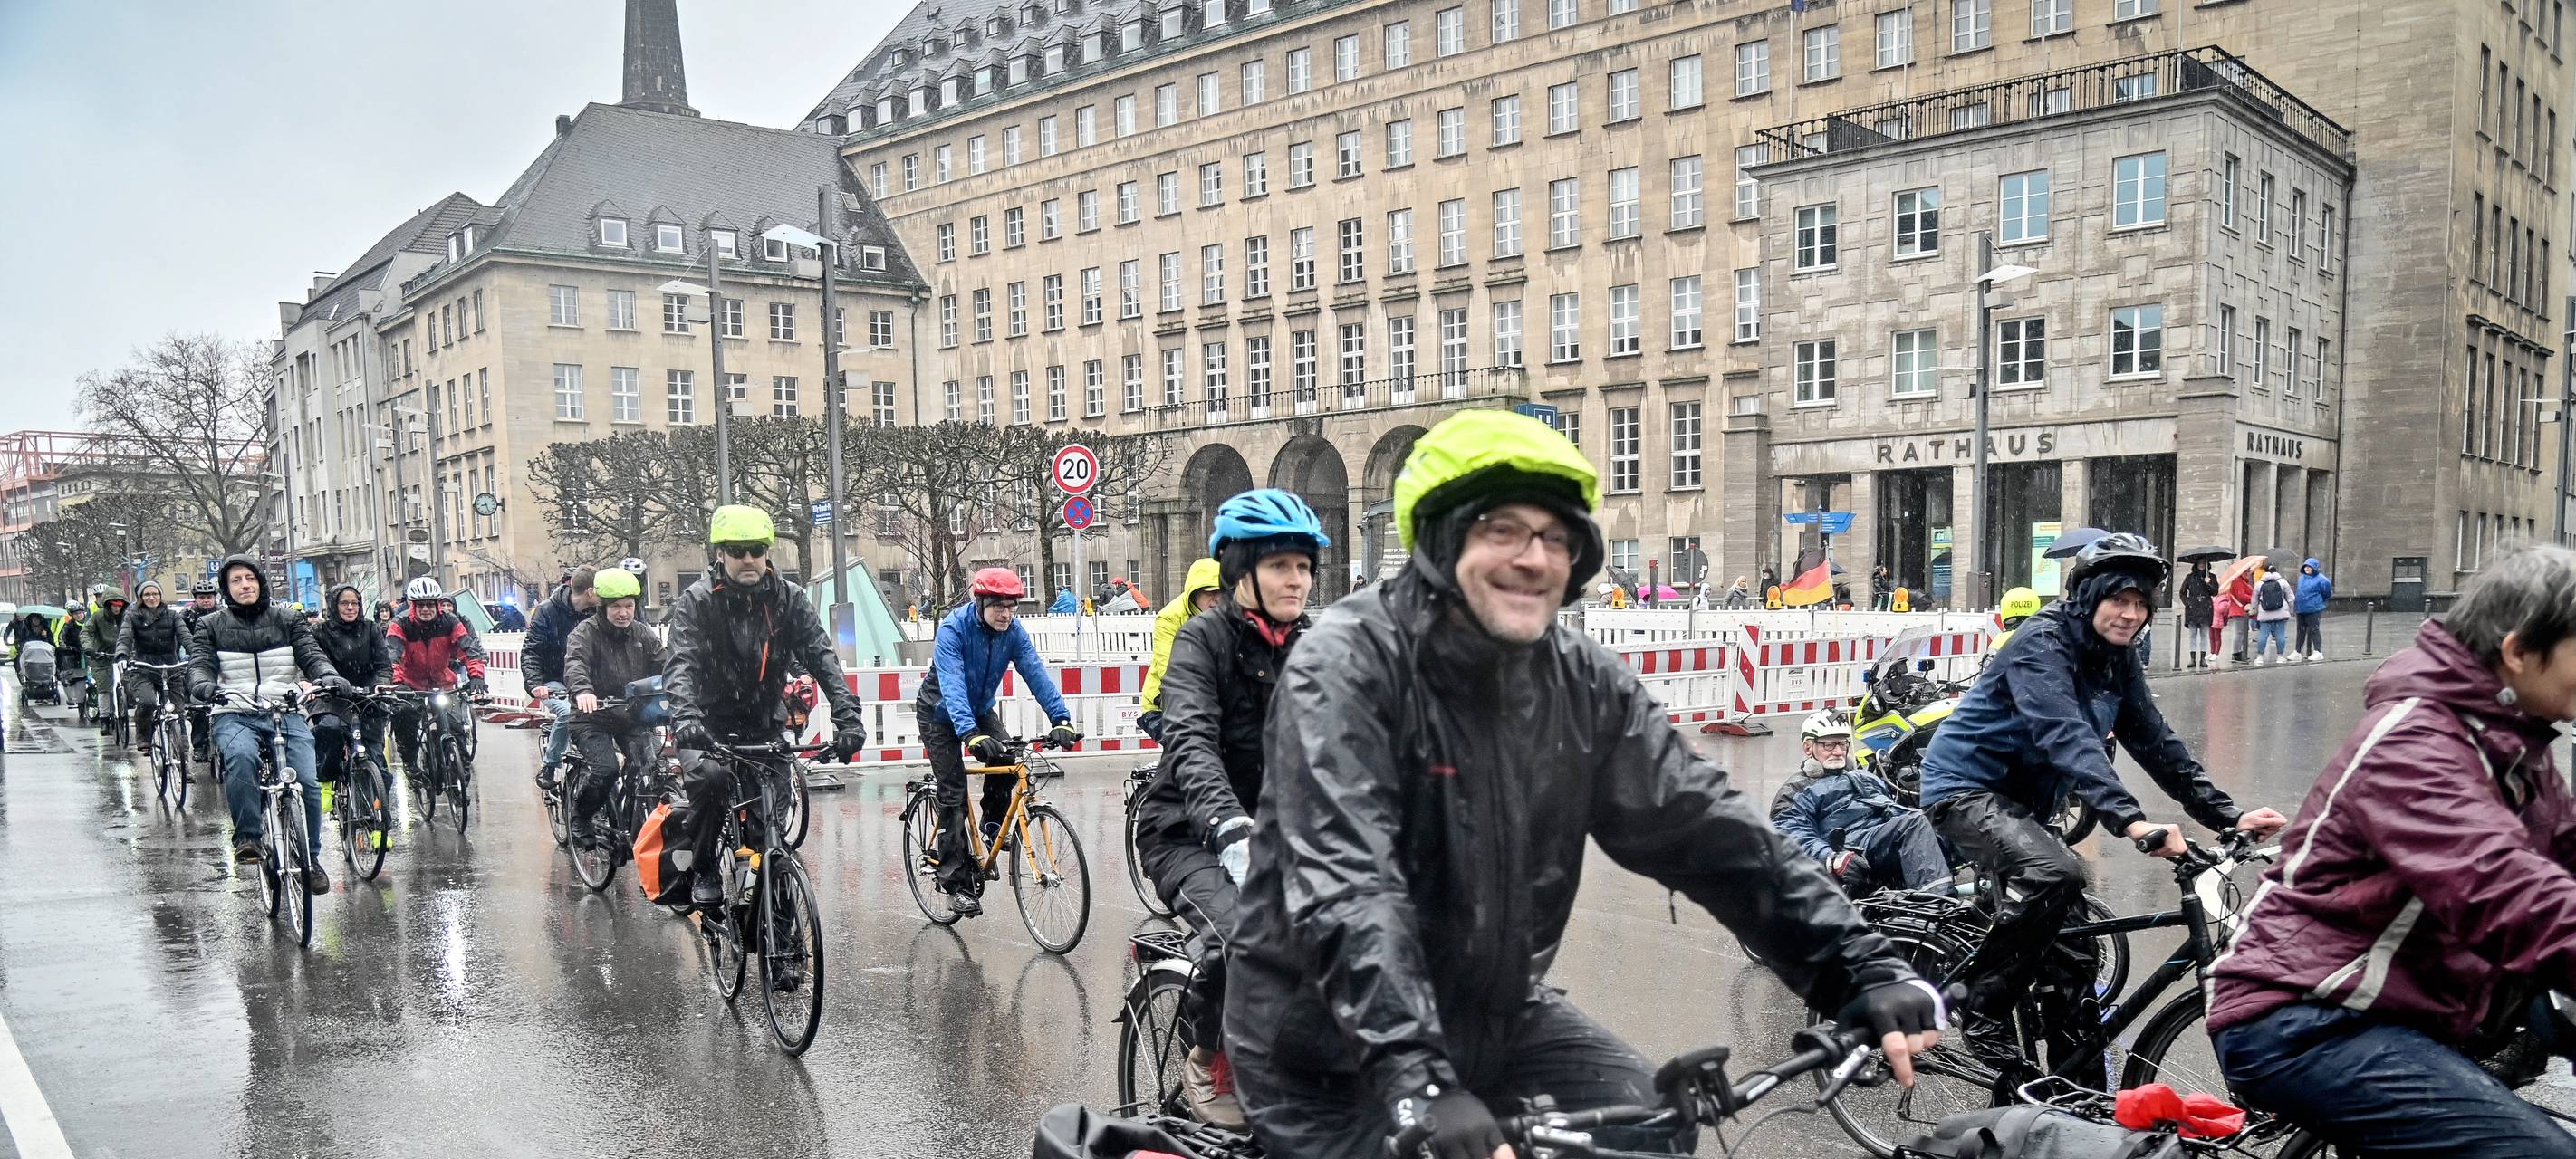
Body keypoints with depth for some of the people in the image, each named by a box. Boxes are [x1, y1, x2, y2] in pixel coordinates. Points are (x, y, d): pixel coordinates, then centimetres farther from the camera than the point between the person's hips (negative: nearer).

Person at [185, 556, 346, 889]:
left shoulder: (288, 619, 14)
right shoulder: (211, 626, 13)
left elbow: (312, 654, 4)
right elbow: (199, 664, 1)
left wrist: (328, 675, -19)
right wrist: (204, 686, -23)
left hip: (287, 712, 1)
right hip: (235, 715, -1)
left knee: (307, 780, -16)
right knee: (241, 757, -36)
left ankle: (310, 858, 2)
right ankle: (247, 836, -23)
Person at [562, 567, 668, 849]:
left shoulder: (642, 634, 6)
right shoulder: (586, 633, -8)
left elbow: (665, 663, -5)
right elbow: (575, 664, -28)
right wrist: (582, 690, -50)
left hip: (632, 715, 4)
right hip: (593, 717, -4)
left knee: (648, 770, -12)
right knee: (606, 770, -22)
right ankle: (581, 816, 7)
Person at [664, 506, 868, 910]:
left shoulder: (788, 599, -4)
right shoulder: (696, 601, -11)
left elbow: (821, 657, -13)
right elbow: (681, 663, -25)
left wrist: (848, 715, -28)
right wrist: (685, 716, -45)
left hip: (764, 726, 3)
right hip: (708, 725, -3)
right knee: (709, 776, -31)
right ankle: (704, 873, -12)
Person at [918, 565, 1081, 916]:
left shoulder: (1013, 630, -16)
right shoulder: (954, 628, -31)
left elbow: (1036, 674, -23)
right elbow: (952, 686, -42)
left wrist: (1062, 718, -36)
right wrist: (971, 735, -55)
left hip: (979, 709, 5)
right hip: (941, 713, -4)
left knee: (1005, 756, -22)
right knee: (954, 794, -11)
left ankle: (993, 827, 3)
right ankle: (957, 883, -5)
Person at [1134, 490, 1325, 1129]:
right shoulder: (1203, 639, -12)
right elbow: (1191, 741, -29)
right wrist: (1231, 829, -47)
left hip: (1275, 830, 5)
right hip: (1189, 835, -5)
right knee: (1242, 928, -33)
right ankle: (1207, 1061, -5)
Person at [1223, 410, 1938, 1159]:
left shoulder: (1583, 683, -3)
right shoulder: (1347, 666, -21)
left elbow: (1704, 827, -6)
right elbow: (1345, 886, -33)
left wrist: (1862, 969, -14)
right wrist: (1416, 1080, -44)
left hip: (1492, 1014, 5)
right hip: (1331, 1045, -5)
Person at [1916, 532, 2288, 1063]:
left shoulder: (2117, 661, 5)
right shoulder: (2042, 643, -21)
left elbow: (2156, 742, 7)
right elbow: (2066, 737, -35)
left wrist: (2228, 816, -3)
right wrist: (2130, 820, -47)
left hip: (2020, 798, 9)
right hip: (1967, 786, -9)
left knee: (2071, 955, 5)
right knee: (2057, 874, -34)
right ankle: (1984, 1009, -19)